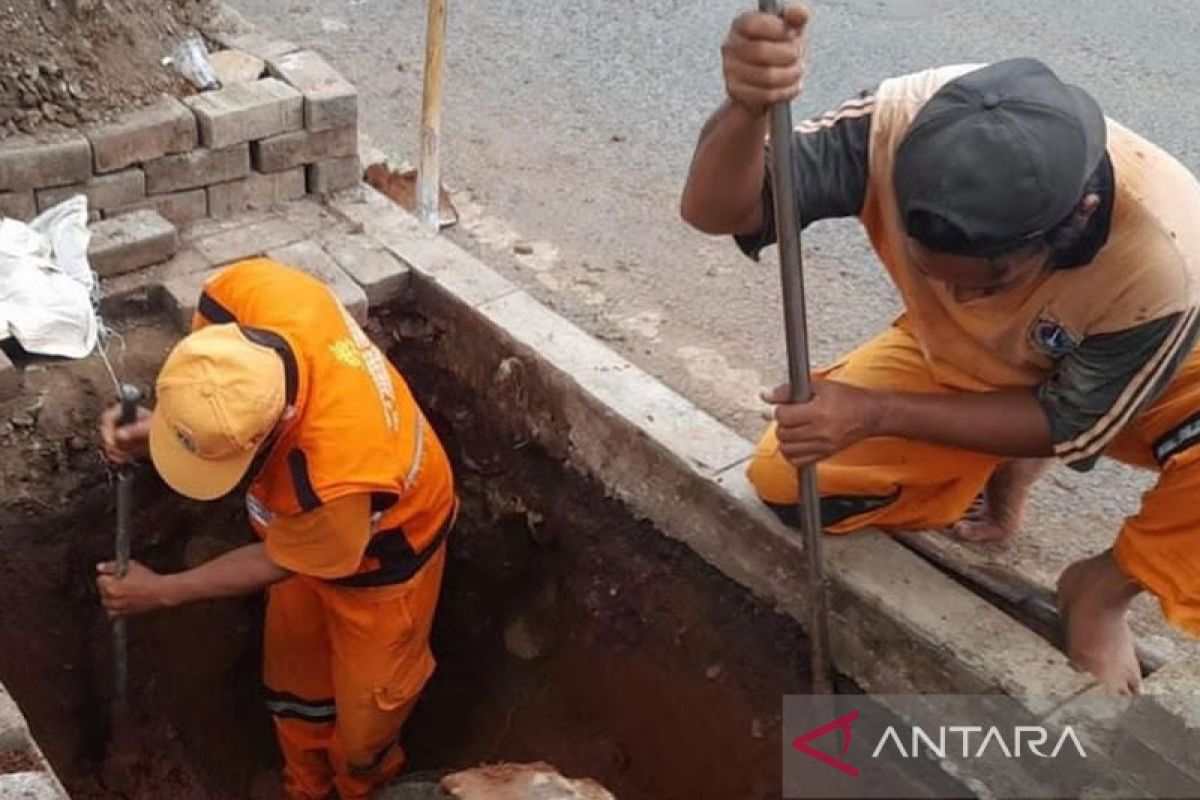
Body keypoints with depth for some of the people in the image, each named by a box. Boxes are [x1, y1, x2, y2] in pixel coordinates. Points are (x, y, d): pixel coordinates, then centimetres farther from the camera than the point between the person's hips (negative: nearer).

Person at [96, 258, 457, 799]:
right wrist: (158, 423, -26)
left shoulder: (335, 473, -48)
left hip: (380, 552, -6)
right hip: (307, 525, 6)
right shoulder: (247, 292, -35)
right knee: (294, 669, 26)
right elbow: (207, 389, -7)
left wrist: (161, 592, -11)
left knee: (367, 698, 19)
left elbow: (279, 563, -23)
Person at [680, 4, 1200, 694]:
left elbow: (1071, 422, -24)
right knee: (785, 481, -14)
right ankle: (1003, 471, 12)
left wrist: (875, 414, -33)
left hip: (1111, 381, -2)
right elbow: (715, 210, -36)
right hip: (954, 359, 3)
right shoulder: (903, 122, -36)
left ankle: (1101, 593, -2)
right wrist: (748, 109, -60)